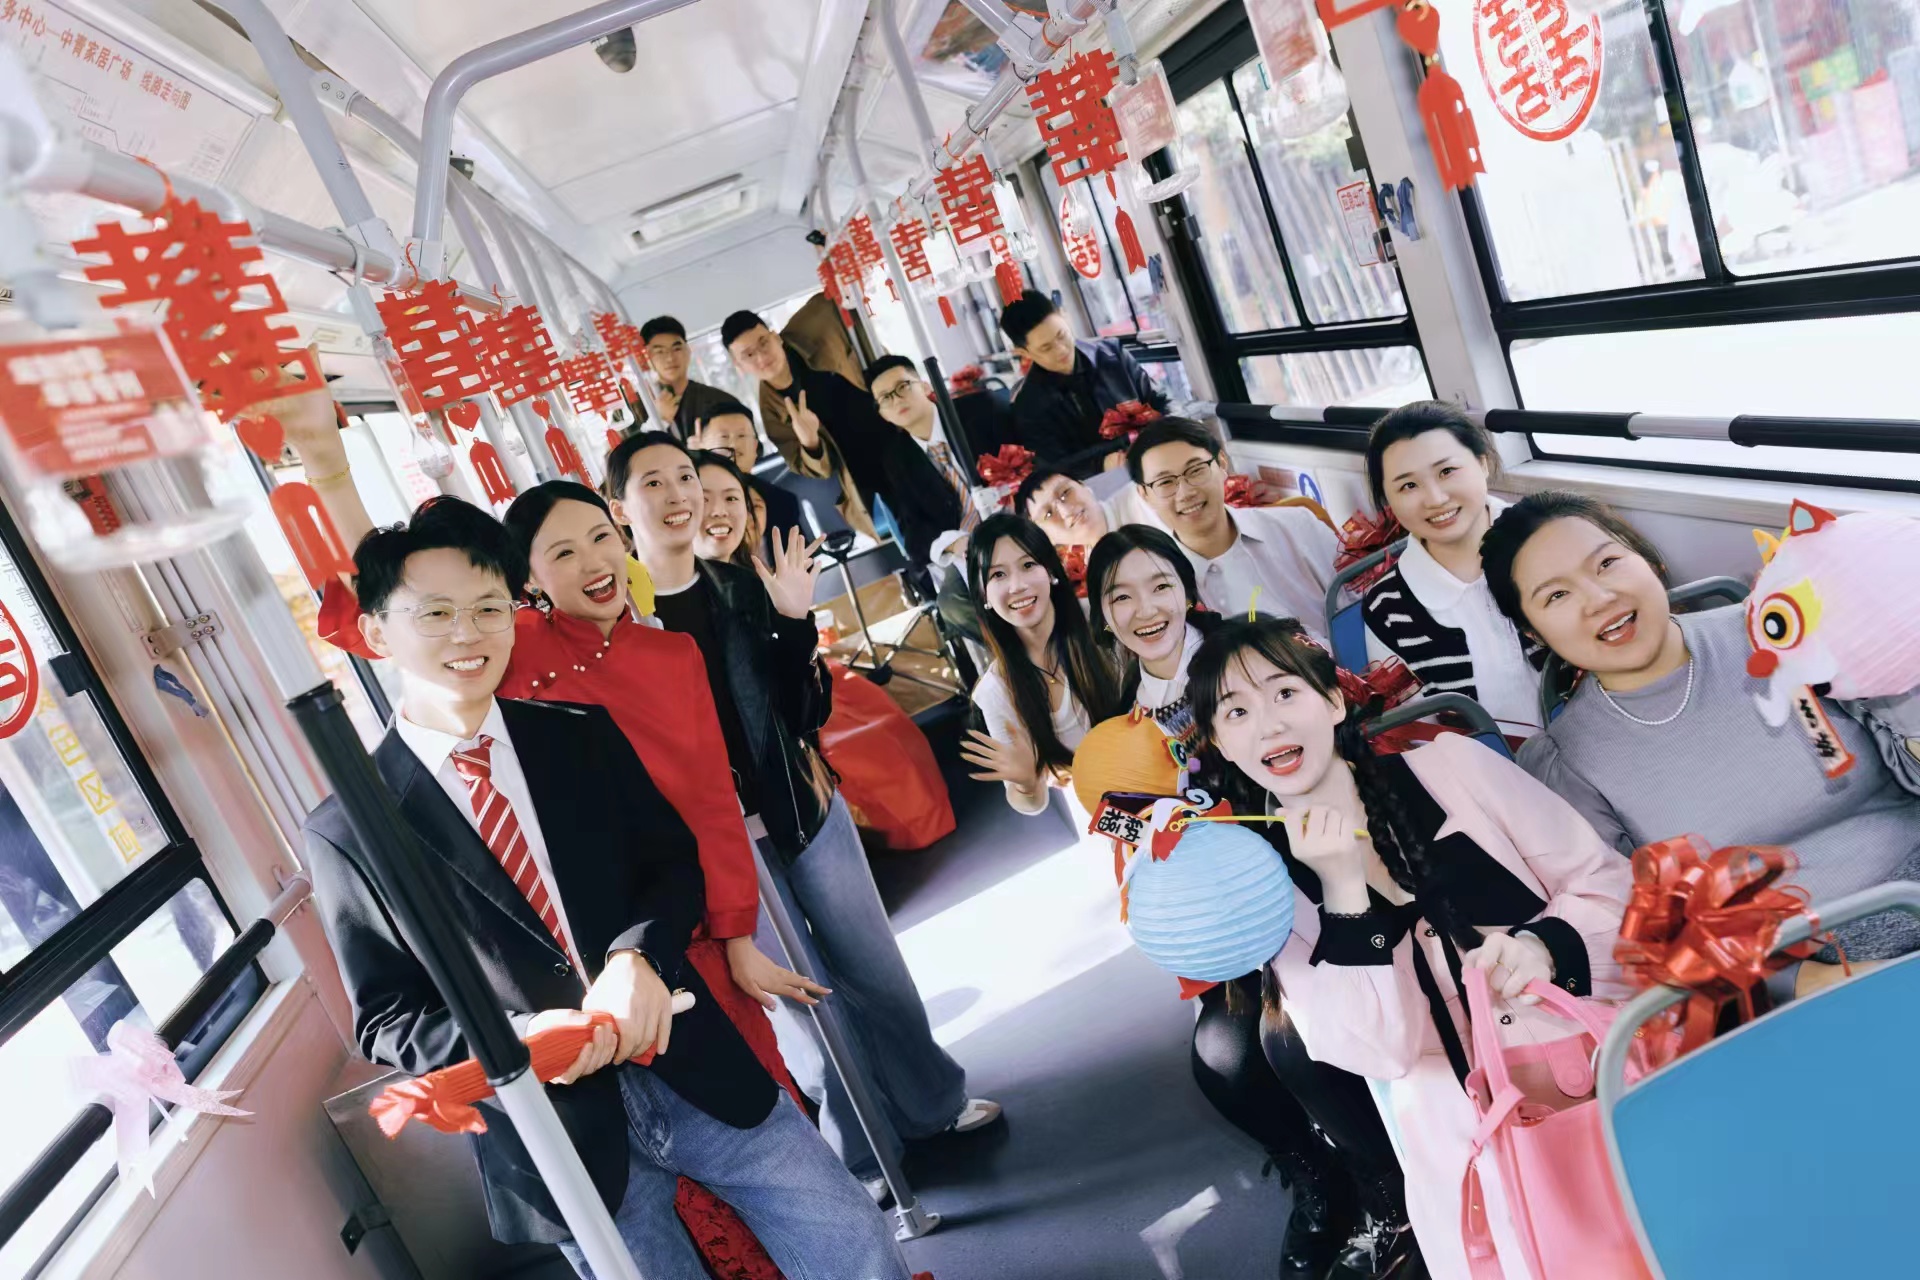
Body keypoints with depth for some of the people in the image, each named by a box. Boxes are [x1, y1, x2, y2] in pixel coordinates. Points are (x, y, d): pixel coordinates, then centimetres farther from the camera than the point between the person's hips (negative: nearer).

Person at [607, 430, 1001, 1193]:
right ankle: (861, 1155, 30)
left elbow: (806, 707, 3)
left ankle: (935, 1102, 40)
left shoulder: (742, 585, 2)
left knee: (875, 967, 16)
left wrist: (794, 620, -9)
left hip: (805, 807, 5)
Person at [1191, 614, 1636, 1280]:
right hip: (1469, 1122, 2)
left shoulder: (1450, 763, -2)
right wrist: (1343, 889, -20)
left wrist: (1542, 946, -19)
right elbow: (1378, 1052, -10)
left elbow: (1609, 881, 1)